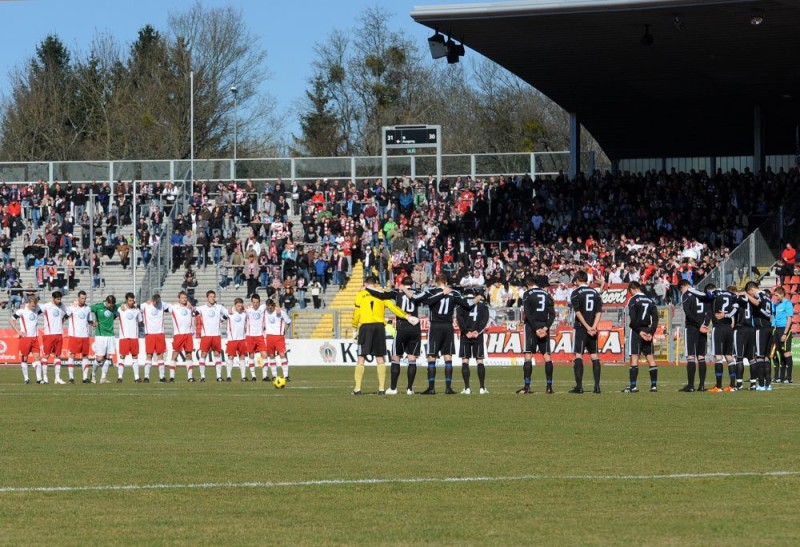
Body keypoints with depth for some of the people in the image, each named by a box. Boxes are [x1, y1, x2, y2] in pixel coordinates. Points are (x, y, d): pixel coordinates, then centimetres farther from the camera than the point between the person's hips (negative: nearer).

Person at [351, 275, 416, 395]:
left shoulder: (360, 295, 5)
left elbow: (356, 314, 3)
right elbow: (393, 307, -1)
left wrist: (355, 329, 13)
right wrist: (407, 316, -1)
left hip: (365, 326, -2)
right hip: (379, 326, 2)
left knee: (361, 358, 1)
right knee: (380, 358, 7)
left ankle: (357, 388, -4)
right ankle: (382, 388, 4)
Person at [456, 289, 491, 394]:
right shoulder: (482, 305, 9)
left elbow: (459, 318, -10)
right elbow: (485, 319, -3)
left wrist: (466, 332, -10)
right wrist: (478, 331, -8)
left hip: (466, 336, -1)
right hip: (478, 336, 1)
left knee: (465, 361, 3)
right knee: (480, 361, 5)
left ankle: (467, 388, -4)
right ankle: (482, 388, 0)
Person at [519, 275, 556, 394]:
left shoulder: (528, 294, -2)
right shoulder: (547, 295, 11)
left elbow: (527, 314, -11)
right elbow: (552, 314, 2)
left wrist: (536, 329, -13)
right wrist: (546, 327, -8)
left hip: (531, 326, -4)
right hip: (544, 326, 4)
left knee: (528, 355, -5)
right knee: (546, 355, 7)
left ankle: (527, 386, -12)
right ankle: (549, 386, 4)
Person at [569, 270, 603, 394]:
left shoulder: (576, 293, -3)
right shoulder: (595, 292, 11)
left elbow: (578, 312, -12)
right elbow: (598, 312, 3)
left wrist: (587, 327, -13)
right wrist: (594, 327, -5)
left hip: (581, 328, -4)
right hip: (592, 329, 4)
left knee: (578, 355, -3)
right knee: (594, 356, 6)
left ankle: (579, 386, -8)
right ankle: (597, 386, 2)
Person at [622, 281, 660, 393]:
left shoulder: (633, 300, -6)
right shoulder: (650, 300, 11)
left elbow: (633, 319, -16)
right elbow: (655, 318, 5)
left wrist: (640, 332, -11)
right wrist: (651, 332, 1)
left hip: (636, 332, -5)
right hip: (647, 330, 5)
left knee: (634, 357, -6)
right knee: (650, 357, 7)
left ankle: (633, 386, -10)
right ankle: (654, 385, 5)